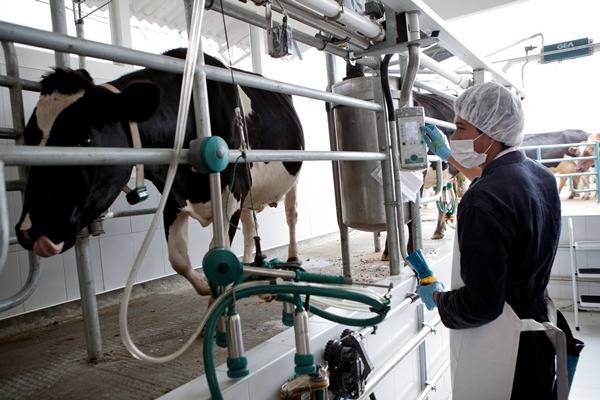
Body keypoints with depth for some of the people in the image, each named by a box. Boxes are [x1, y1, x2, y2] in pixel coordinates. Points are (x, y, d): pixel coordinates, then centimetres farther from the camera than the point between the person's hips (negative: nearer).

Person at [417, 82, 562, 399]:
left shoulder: (484, 201, -29)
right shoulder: (541, 176, 0)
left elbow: (479, 305, -27)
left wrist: (437, 297, -7)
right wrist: (448, 155, 30)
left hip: (497, 353, -8)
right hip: (538, 330, 9)